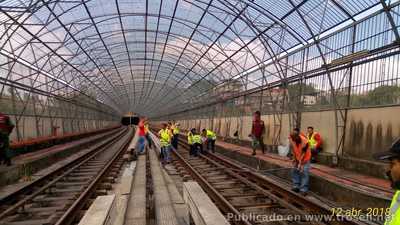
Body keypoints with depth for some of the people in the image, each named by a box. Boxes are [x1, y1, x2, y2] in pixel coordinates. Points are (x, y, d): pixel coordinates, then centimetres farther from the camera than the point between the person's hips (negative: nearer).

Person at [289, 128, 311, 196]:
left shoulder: (304, 141, -31)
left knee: (304, 173, -10)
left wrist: (300, 163, -26)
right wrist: (294, 158, -6)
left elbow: (303, 153, -25)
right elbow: (293, 149, -5)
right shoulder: (291, 139, -18)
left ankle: (303, 190, -7)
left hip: (305, 158, -5)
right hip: (297, 158, 5)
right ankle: (296, 186, 16)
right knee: (294, 171, 6)